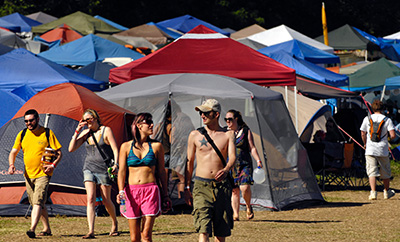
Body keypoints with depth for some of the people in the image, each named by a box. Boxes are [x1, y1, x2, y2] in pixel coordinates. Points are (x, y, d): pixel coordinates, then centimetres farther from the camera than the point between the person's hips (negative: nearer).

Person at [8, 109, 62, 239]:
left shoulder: (47, 133, -6)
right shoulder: (22, 134, 6)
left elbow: (59, 153, -3)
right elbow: (13, 152, 9)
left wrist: (53, 165, -21)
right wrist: (11, 165, -11)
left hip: (43, 174, -6)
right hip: (28, 175, 6)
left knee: (38, 202, -19)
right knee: (38, 204, 13)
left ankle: (32, 229, -29)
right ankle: (47, 229, 25)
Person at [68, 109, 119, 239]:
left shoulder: (106, 130, -5)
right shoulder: (85, 133, 7)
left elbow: (115, 149, -7)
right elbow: (71, 149, 4)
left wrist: (115, 164, -22)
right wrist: (77, 131, -3)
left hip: (104, 168, -3)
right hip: (89, 168, 3)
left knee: (106, 200, 5)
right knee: (90, 199, -12)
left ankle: (114, 222, 35)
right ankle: (91, 231, -18)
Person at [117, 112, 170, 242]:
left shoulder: (156, 146, 7)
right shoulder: (126, 147, 7)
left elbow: (161, 171, 12)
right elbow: (122, 171, 3)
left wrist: (165, 194, 11)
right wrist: (121, 192, -11)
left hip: (151, 191, -1)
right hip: (132, 191, 1)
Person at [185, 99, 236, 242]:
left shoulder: (228, 135, 6)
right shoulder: (195, 135, 7)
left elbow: (232, 157, -9)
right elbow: (189, 162, 12)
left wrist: (226, 170, -31)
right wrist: (187, 188, 8)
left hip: (222, 186, 1)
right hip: (202, 185, -1)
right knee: (203, 230, -15)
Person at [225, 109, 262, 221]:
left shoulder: (246, 131, 5)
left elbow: (252, 148, 6)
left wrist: (258, 160, -7)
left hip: (244, 164, -2)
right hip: (230, 165, 2)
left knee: (245, 187, -18)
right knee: (234, 190, -2)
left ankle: (248, 206, 8)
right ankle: (235, 214, 3)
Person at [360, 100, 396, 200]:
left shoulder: (367, 119, 0)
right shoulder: (387, 120, -4)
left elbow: (363, 134, 5)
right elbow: (393, 135, -10)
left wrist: (365, 143, 22)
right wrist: (388, 138, 13)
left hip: (370, 149, 0)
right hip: (383, 150, 0)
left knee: (372, 171, -2)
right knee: (385, 172, 15)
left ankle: (373, 192, -16)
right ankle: (386, 192, 28)